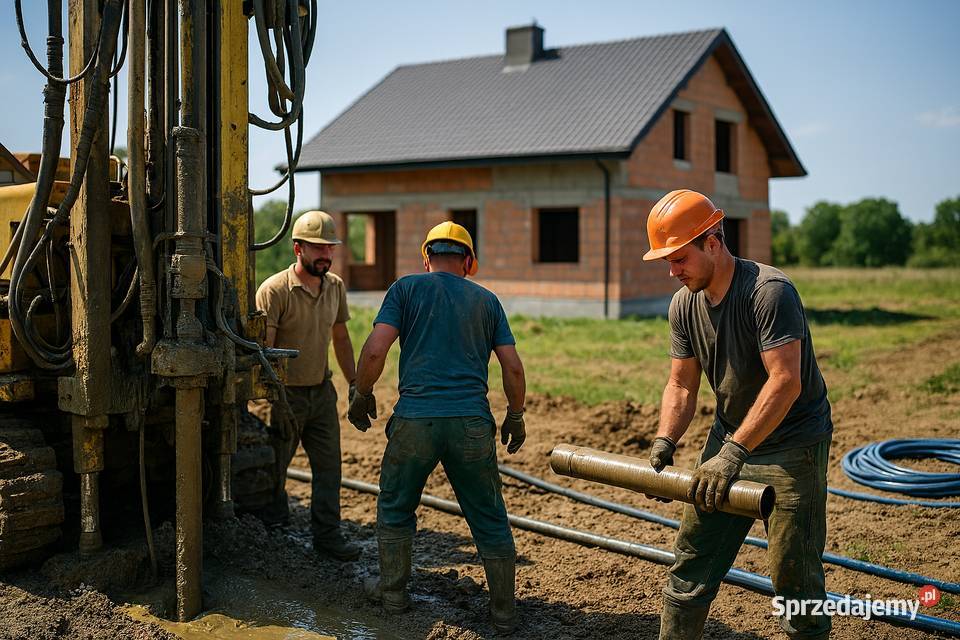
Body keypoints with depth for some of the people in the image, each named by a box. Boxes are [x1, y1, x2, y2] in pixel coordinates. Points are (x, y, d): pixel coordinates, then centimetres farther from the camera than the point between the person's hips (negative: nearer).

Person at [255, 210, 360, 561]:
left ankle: (327, 535, 14)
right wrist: (276, 402, -23)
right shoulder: (274, 290, -16)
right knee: (274, 470, 7)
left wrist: (355, 383, 14)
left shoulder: (335, 287, 5)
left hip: (322, 391, 6)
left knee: (329, 465, 5)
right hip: (286, 393, -5)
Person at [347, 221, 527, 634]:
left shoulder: (407, 288, 8)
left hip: (415, 421, -1)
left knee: (395, 508, 20)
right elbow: (513, 368, 10)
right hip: (472, 423, 2)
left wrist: (362, 396, 11)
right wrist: (515, 417, 24)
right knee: (490, 520, 11)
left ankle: (393, 592, 31)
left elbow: (375, 350, -4)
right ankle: (504, 613, 17)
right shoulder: (486, 300, 15)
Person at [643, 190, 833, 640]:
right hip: (729, 439, 7)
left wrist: (733, 452, -33)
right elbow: (682, 384, 5)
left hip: (792, 446, -7)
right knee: (690, 564, 9)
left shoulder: (769, 291, -22)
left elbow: (786, 382, -29)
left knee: (794, 579, -2)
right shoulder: (684, 305, 0)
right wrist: (665, 441, -11)